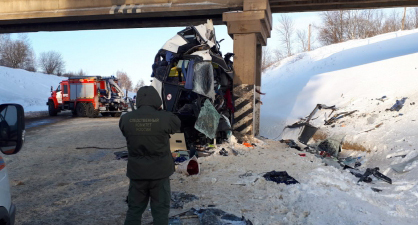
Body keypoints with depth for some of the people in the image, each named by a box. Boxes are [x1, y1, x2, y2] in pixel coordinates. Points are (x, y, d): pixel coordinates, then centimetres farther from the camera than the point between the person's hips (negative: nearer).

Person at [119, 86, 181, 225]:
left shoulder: (126, 119, -8)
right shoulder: (166, 118, -16)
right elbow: (178, 125, 5)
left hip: (136, 172, 3)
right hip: (160, 172, -2)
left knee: (134, 210, 18)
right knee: (160, 211, 10)